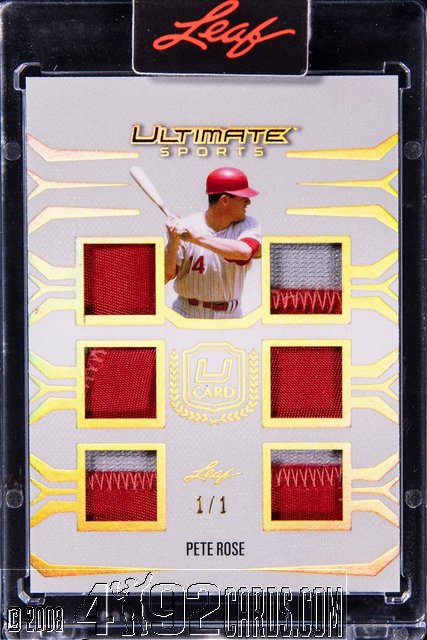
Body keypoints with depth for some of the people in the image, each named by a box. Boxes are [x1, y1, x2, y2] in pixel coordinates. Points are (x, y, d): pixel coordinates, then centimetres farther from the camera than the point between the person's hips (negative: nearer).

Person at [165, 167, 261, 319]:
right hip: (187, 314, -2)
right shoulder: (185, 226, -9)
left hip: (231, 317, 2)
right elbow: (164, 276, -10)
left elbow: (244, 252, -28)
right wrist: (174, 241, -25)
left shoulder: (249, 226, -5)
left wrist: (197, 238, -30)